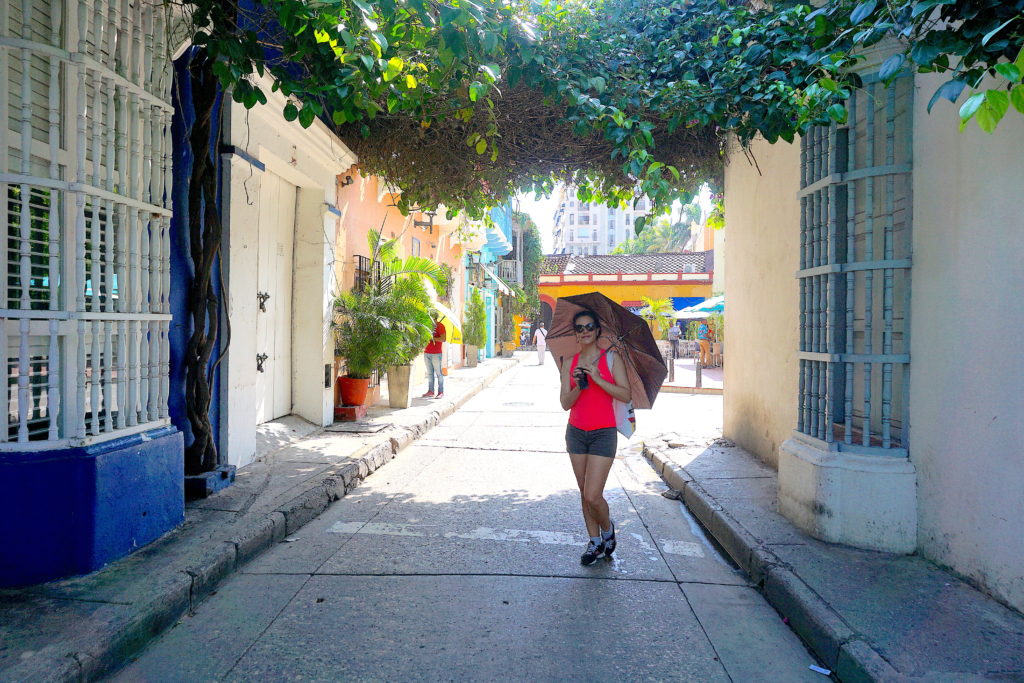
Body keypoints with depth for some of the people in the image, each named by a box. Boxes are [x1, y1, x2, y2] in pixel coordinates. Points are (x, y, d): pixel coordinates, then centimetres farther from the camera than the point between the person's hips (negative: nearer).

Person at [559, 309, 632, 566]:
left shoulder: (611, 359, -2)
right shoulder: (569, 364, 6)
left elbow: (625, 395, -10)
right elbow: (565, 403, 0)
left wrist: (597, 379, -19)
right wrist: (578, 387, -18)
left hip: (603, 433, -4)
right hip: (576, 432, 4)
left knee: (592, 495, -10)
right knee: (584, 494, 9)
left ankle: (607, 529, 21)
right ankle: (595, 542, 26)